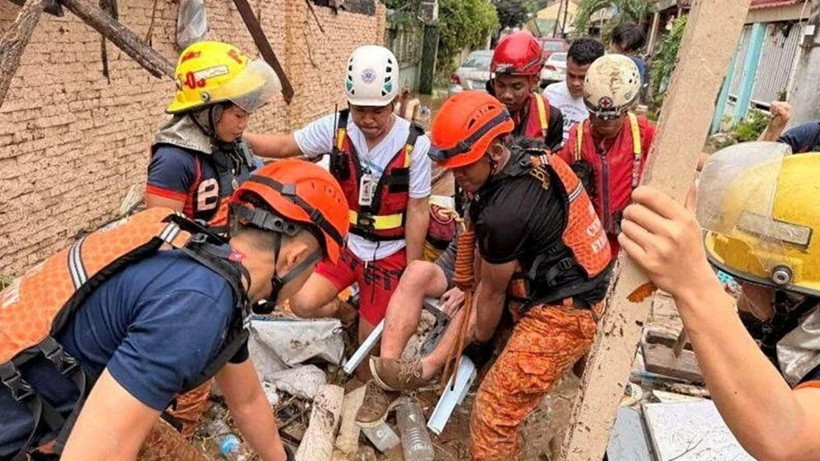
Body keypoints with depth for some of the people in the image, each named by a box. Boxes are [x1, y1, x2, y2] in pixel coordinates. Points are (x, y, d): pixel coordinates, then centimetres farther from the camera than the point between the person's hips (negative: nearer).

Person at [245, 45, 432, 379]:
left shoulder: (415, 144, -17)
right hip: (344, 242, 3)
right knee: (303, 303, -17)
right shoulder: (336, 127, -10)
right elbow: (284, 146, 0)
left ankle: (364, 383, 42)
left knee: (370, 338, 7)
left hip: (389, 253, -2)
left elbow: (417, 211, -12)